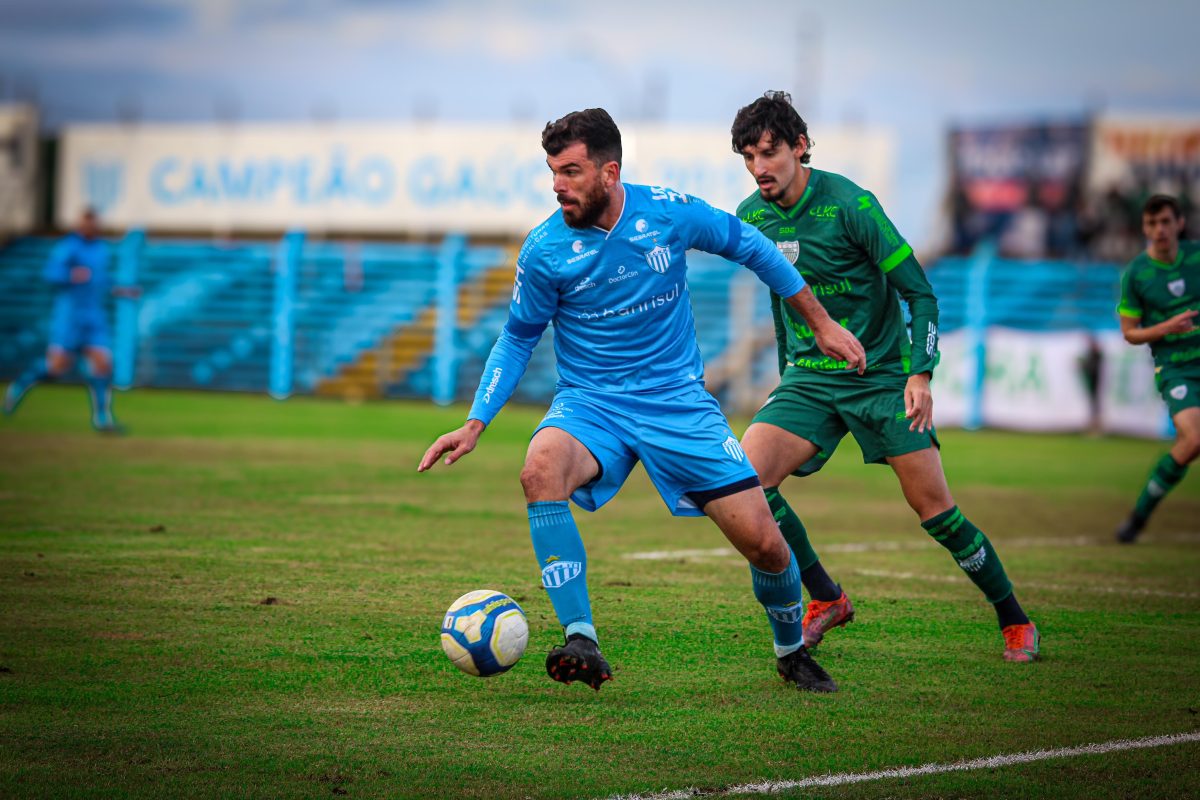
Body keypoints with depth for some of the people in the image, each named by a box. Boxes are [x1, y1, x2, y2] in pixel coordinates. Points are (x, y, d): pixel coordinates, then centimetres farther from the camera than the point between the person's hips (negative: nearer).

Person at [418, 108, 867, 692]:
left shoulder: (669, 213, -10)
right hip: (591, 404, -1)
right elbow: (517, 339, 3)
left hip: (679, 402, 1)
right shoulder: (545, 250, -11)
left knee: (764, 542, -5)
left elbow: (749, 247, 7)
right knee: (541, 468, -36)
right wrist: (475, 424, -7)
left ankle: (792, 653, 27)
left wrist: (821, 324, 11)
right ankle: (580, 641, -33)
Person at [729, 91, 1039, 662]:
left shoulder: (849, 204, -15)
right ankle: (826, 599, 2)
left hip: (882, 376, -5)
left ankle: (1014, 621, 12)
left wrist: (920, 374, -23)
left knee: (934, 508, -7)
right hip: (809, 379, 5)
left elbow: (919, 292, -12)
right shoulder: (751, 218, 3)